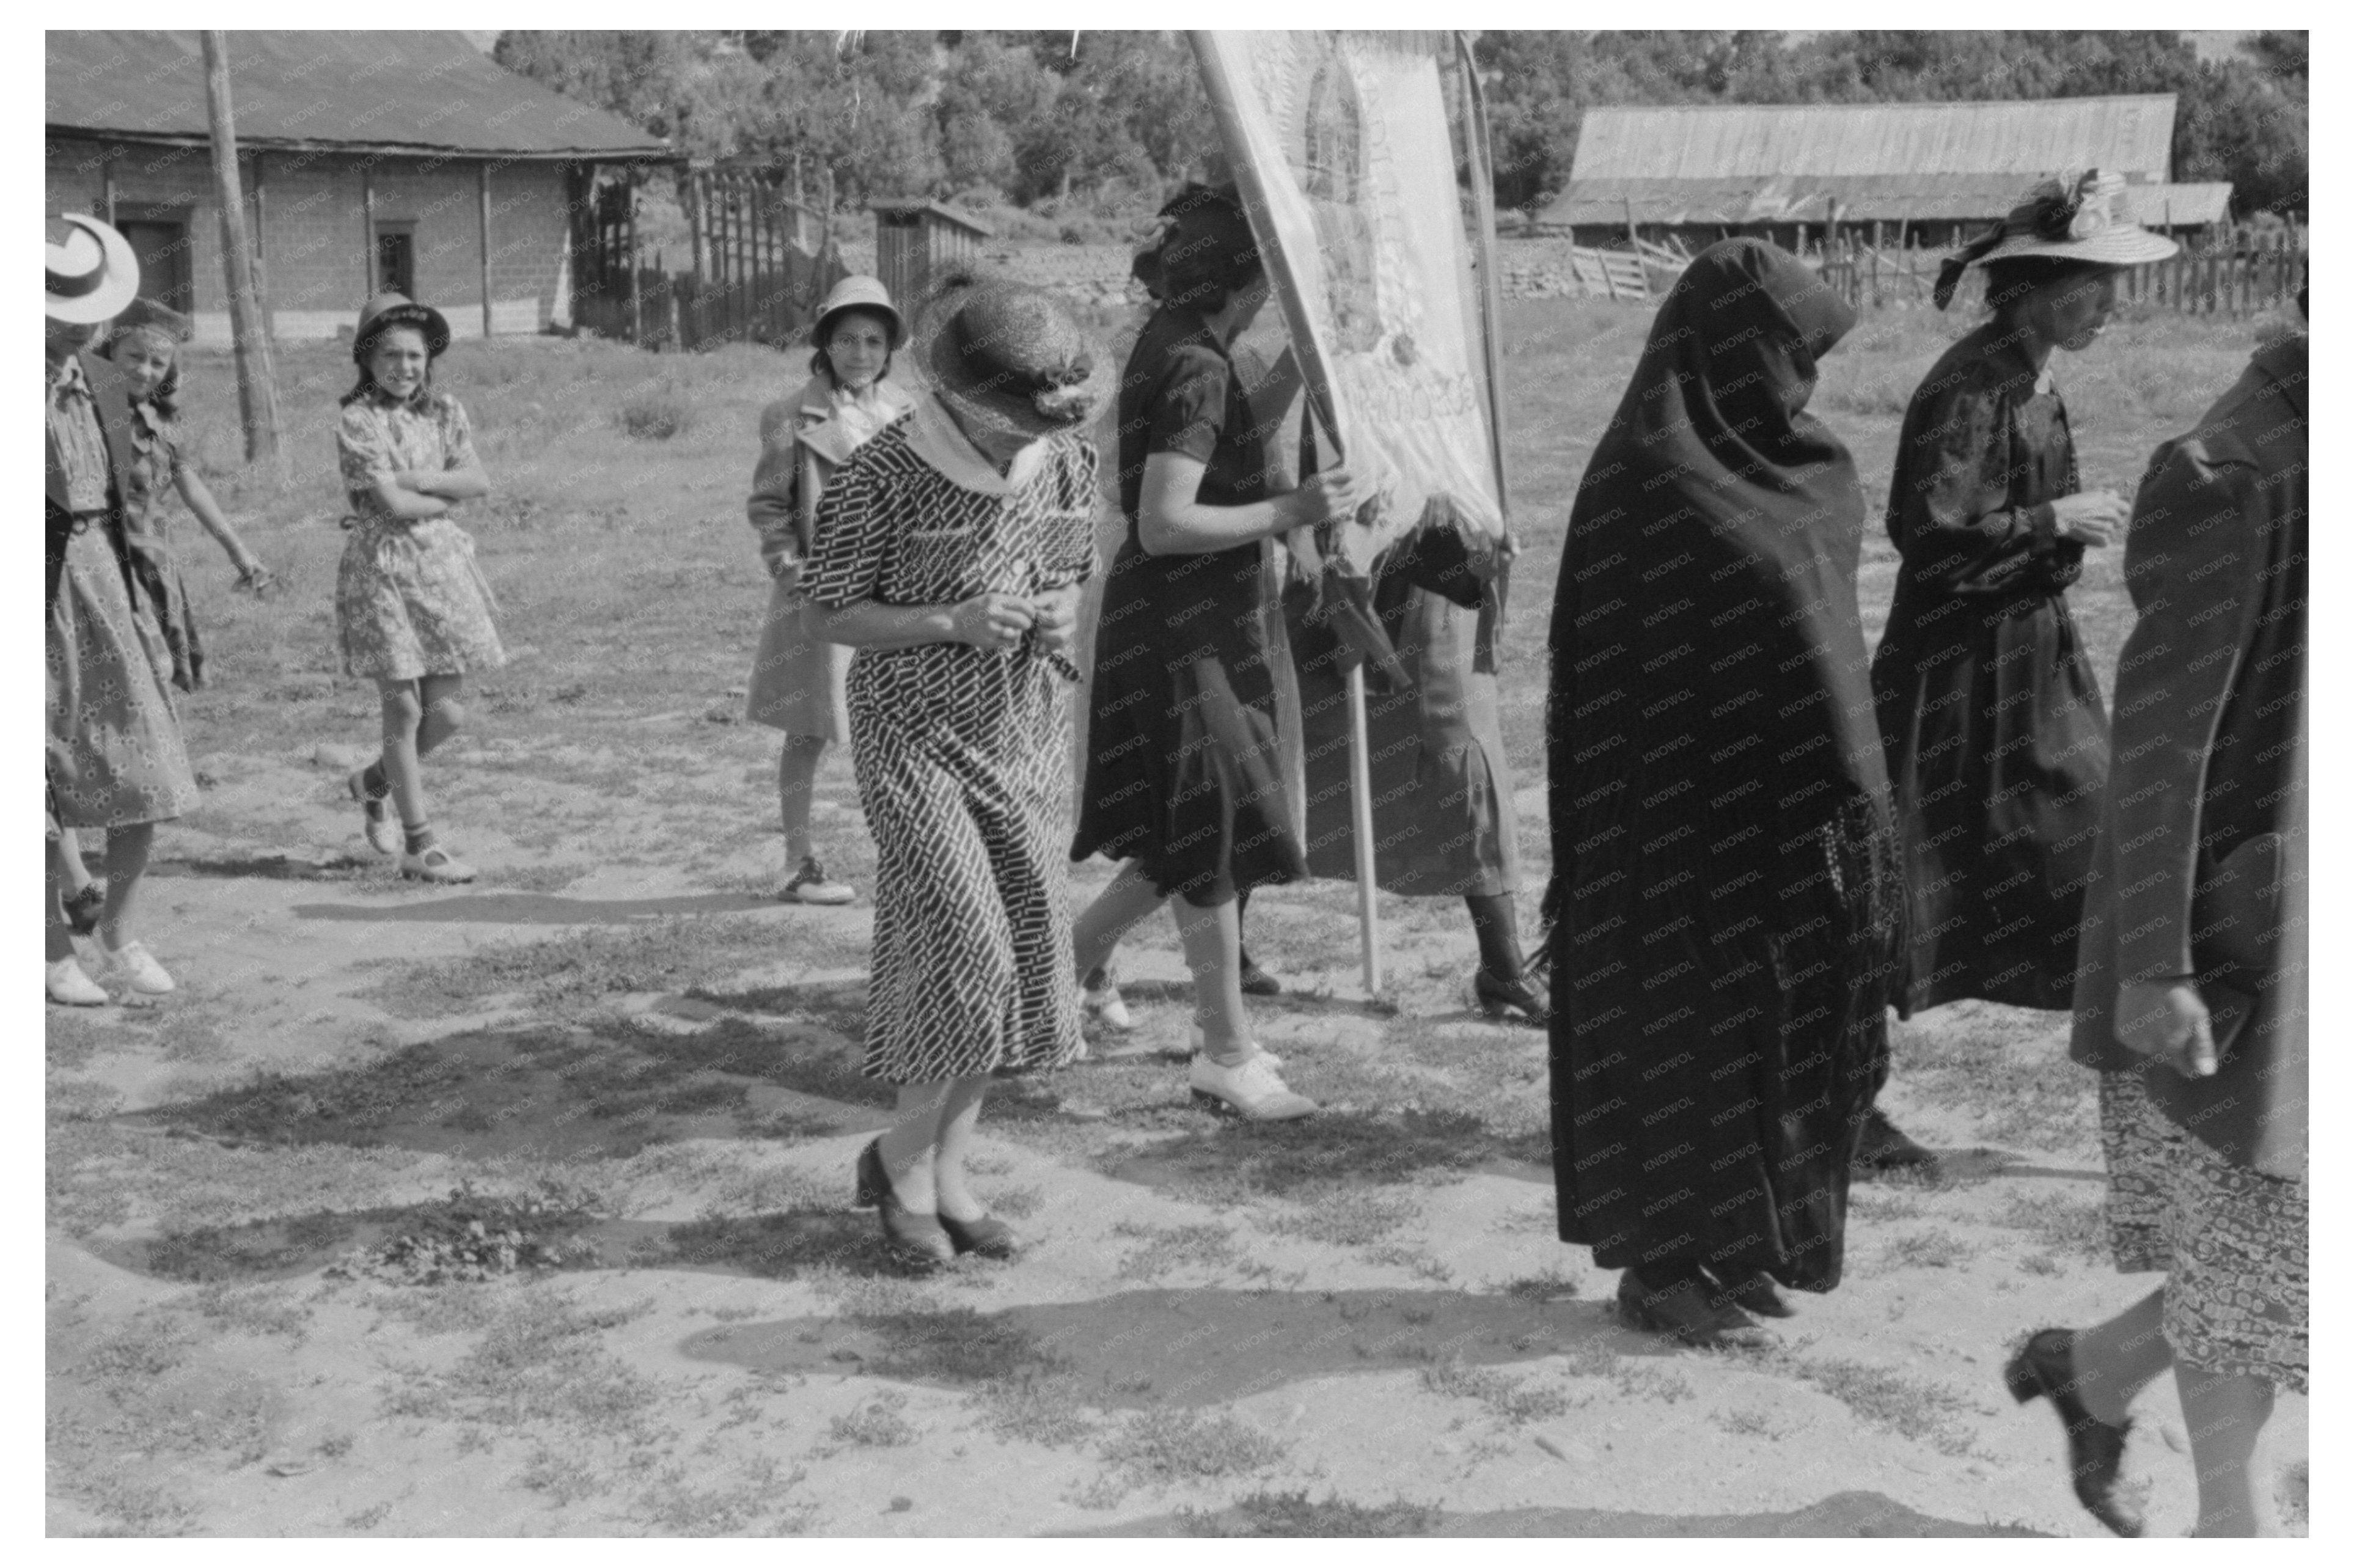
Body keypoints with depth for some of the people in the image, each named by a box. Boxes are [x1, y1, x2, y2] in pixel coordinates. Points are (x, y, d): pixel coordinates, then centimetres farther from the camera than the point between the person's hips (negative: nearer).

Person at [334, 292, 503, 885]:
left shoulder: (445, 412, 9)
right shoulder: (357, 421, -7)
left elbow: (478, 482, -3)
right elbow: (392, 503, -16)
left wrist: (417, 479, -12)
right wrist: (445, 497, -3)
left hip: (442, 563, 5)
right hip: (383, 568, -5)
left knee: (447, 712, 4)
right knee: (404, 709, -2)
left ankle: (374, 782, 34)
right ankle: (420, 845, 6)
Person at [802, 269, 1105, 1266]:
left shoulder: (1066, 462, 1)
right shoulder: (881, 478, -15)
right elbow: (837, 616, -9)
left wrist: (1061, 612, -8)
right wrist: (955, 622, -22)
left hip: (1028, 734, 6)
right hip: (917, 735, -6)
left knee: (1028, 954, 4)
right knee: (968, 948, -14)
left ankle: (948, 1171, 20)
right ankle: (903, 1156, 10)